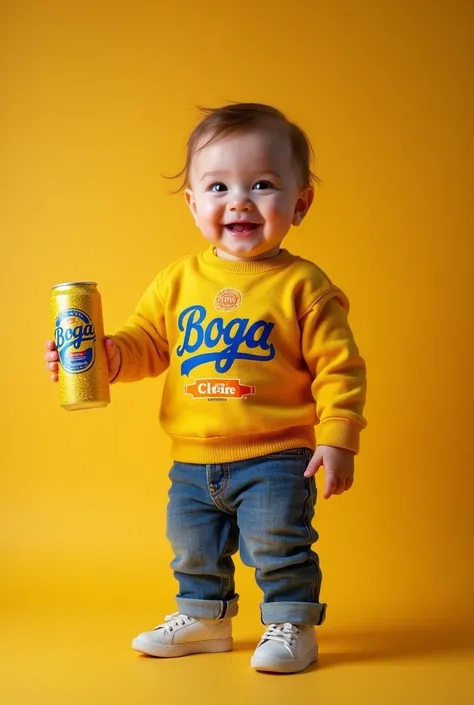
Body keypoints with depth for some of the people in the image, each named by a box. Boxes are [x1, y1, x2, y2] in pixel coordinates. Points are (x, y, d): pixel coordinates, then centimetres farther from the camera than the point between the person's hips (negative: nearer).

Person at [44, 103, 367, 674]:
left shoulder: (303, 285, -10)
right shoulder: (178, 280, 2)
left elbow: (338, 367, -9)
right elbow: (146, 342, 9)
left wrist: (337, 438, -15)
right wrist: (105, 354, -12)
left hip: (274, 459, -5)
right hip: (192, 463, 5)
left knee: (278, 547, -1)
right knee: (194, 552, 19)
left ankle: (291, 624, 20)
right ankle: (202, 617, 40)